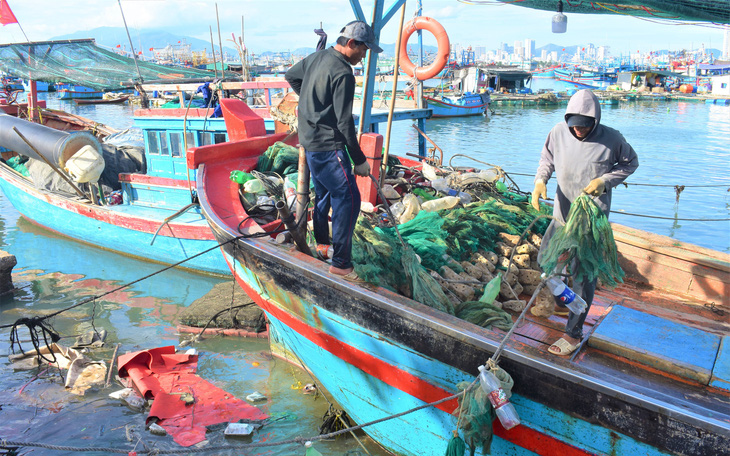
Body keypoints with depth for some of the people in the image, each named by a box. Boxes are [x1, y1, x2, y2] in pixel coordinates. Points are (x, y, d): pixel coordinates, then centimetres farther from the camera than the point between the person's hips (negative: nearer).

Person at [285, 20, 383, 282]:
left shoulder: (317, 57, 9)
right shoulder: (343, 74, -19)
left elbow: (291, 76, 27)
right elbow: (344, 122, -21)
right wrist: (359, 161, -15)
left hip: (310, 141, 10)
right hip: (328, 146, -10)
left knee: (323, 193, 22)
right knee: (348, 199, -9)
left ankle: (322, 244, 38)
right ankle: (340, 263, -7)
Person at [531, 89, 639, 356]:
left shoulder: (611, 139, -14)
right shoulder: (559, 132, -7)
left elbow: (631, 163, 2)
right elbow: (547, 158, 10)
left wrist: (605, 181, -15)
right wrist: (540, 180, -10)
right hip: (563, 213, 5)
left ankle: (573, 333, 8)